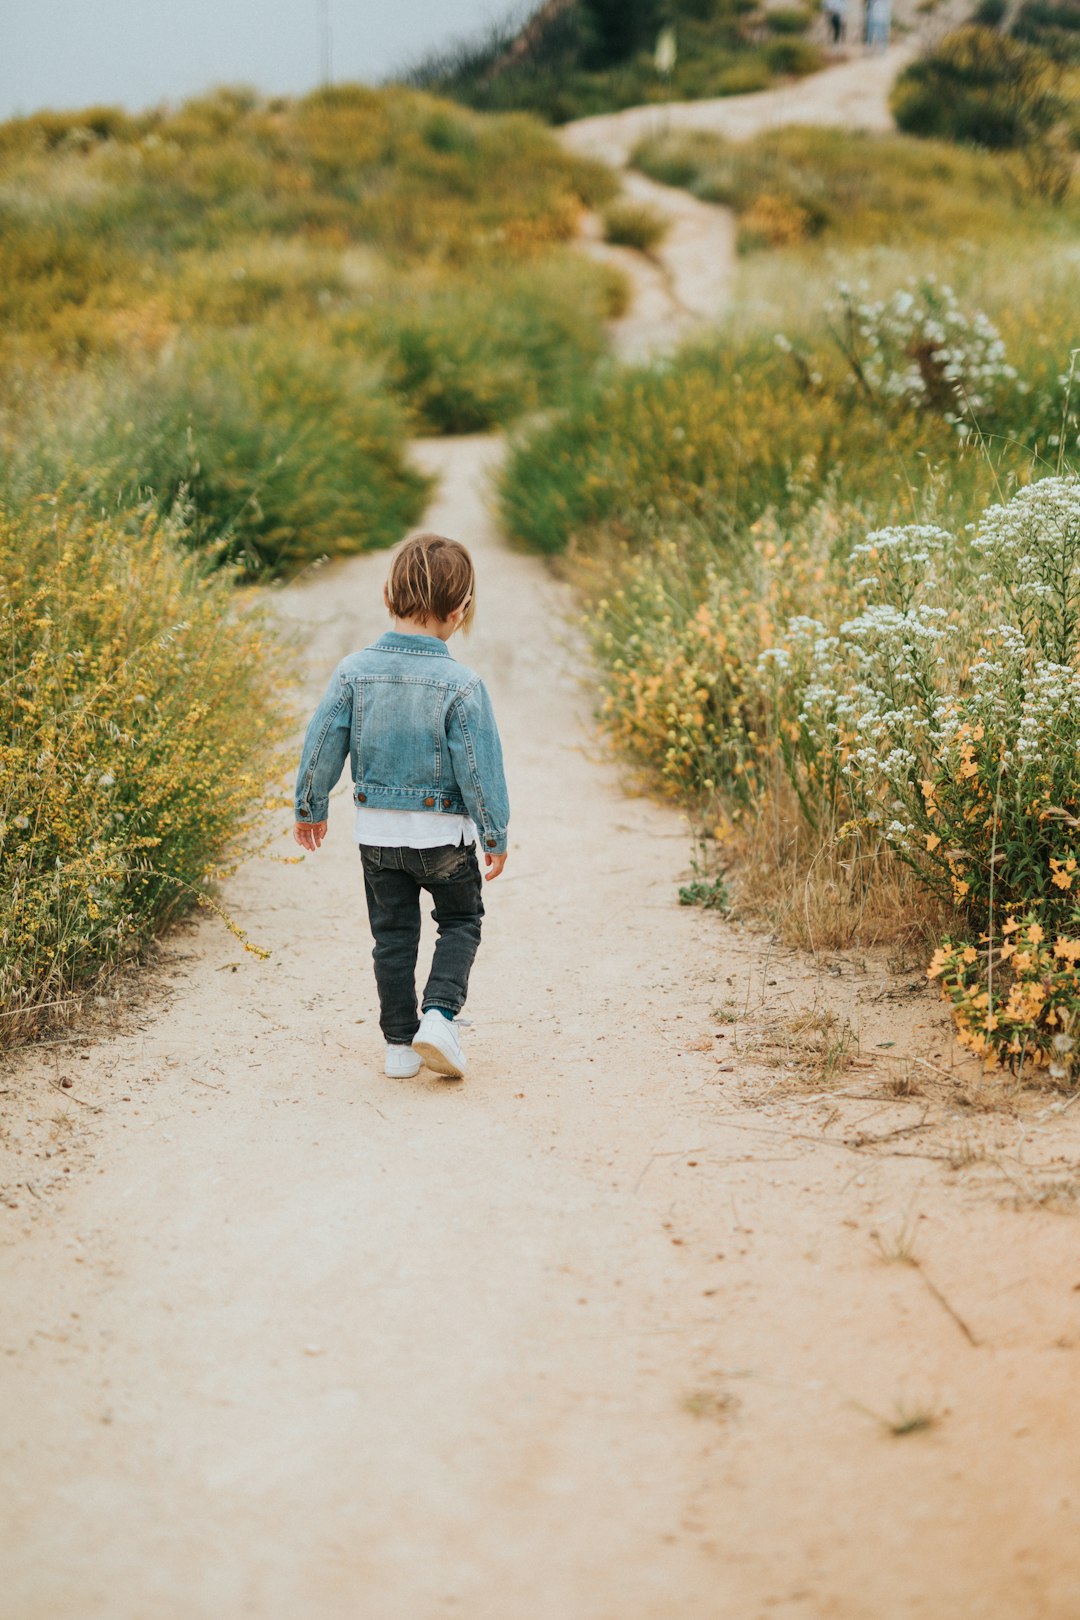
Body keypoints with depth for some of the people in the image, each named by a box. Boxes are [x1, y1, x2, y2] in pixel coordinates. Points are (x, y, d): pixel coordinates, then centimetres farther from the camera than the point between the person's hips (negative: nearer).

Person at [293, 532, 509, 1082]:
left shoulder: (353, 671, -8)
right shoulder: (460, 685, -17)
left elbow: (322, 745, -2)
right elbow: (479, 765, -13)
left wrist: (310, 808, 13)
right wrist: (495, 833, -1)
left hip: (377, 830, 3)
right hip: (443, 832, -3)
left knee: (393, 933, 14)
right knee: (460, 920, 17)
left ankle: (399, 1043, 16)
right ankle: (439, 1013, -3)